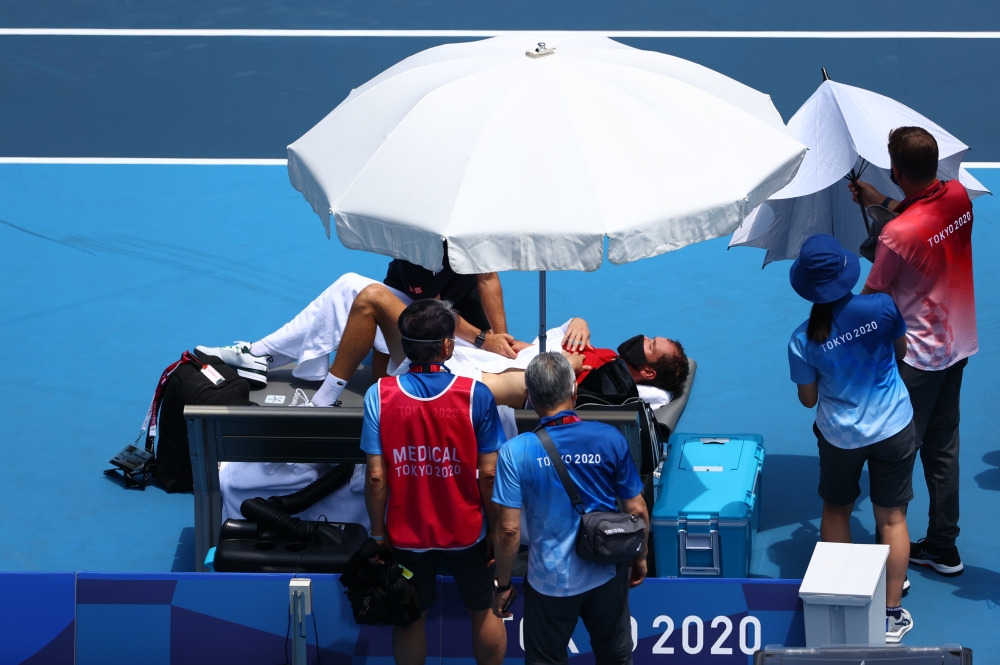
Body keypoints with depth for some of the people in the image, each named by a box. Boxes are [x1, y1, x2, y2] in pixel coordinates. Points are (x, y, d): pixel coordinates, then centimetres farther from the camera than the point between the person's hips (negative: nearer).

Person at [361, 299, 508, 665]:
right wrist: (496, 526, 1)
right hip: (466, 530, -1)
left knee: (410, 619, 18)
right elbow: (488, 473, -14)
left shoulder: (380, 395, -16)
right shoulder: (476, 395, -18)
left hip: (407, 533, 1)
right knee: (484, 611, 21)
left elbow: (376, 477, -14)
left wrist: (378, 533, -2)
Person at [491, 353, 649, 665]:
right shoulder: (610, 439, -12)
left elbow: (509, 529, -15)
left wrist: (503, 584, -1)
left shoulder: (516, 452, -17)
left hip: (550, 581, -1)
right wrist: (640, 557, 13)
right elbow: (637, 510, -4)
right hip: (607, 576, 2)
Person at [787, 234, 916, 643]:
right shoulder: (882, 307, -18)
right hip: (894, 428, 0)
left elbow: (808, 399, -3)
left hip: (840, 436, 0)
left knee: (835, 511, 23)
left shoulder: (803, 340, -16)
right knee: (892, 518, 10)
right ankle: (892, 614, 14)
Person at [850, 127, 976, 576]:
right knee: (942, 449, 18)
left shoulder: (897, 234, -28)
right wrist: (882, 202, 21)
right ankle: (942, 547, 27)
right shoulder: (958, 197, -7)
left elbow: (871, 298, -15)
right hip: (957, 345, 8)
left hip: (915, 357, -8)